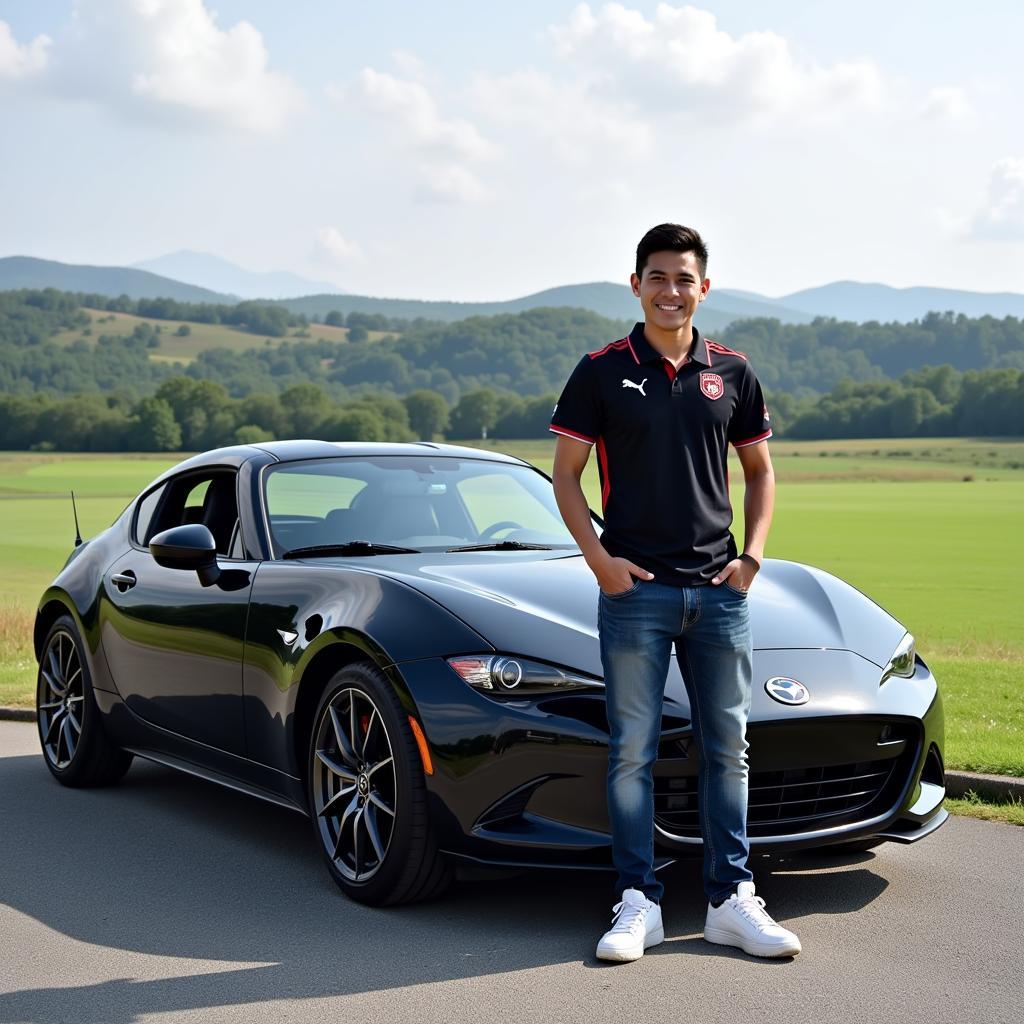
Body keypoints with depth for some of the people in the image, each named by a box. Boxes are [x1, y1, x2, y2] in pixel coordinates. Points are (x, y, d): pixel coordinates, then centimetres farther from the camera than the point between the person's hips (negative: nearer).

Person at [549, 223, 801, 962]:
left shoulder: (732, 373, 8)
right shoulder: (602, 372, 1)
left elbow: (760, 470, 16)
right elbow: (566, 473, 2)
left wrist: (753, 554, 2)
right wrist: (598, 558, -9)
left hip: (719, 589, 3)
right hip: (634, 589, -3)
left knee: (728, 747, 7)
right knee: (633, 749, 1)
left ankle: (732, 900, 16)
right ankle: (639, 903, 9)